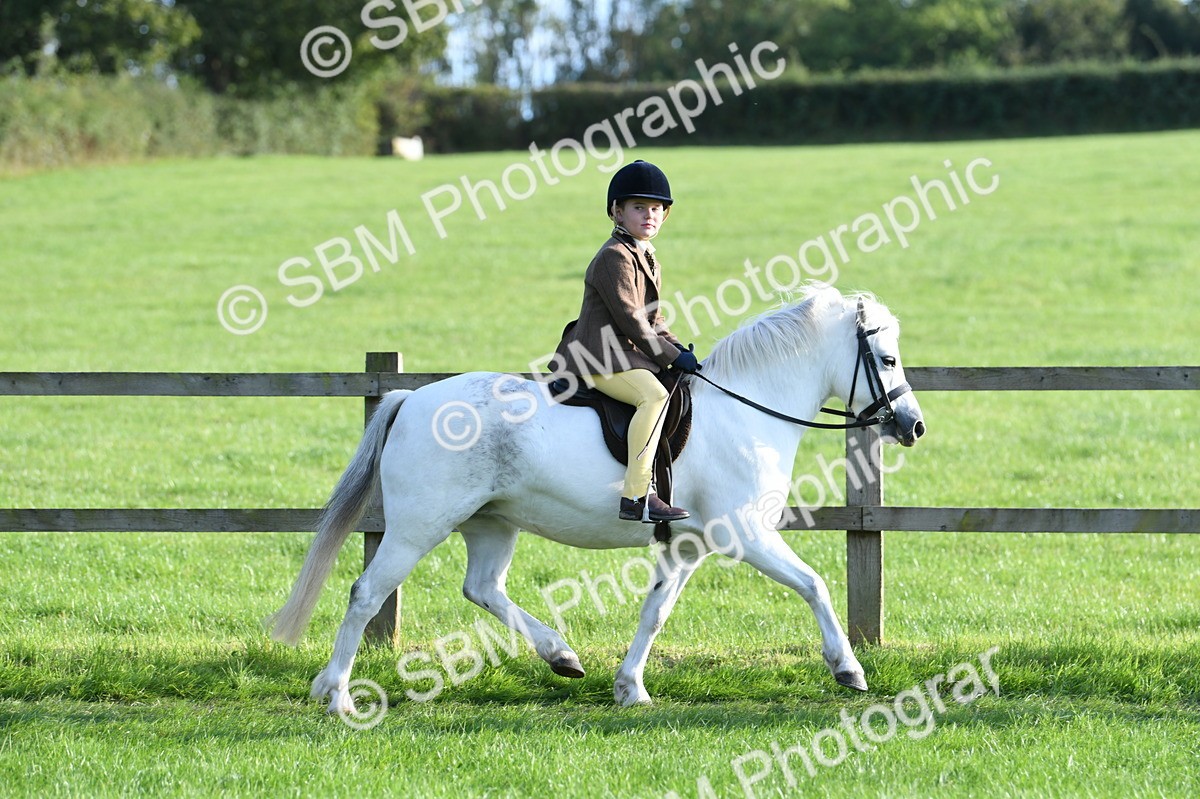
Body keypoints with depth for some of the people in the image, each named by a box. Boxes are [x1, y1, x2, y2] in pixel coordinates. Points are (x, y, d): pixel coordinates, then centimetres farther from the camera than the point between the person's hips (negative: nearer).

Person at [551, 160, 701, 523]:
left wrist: (679, 349, 6)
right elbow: (630, 319, -17)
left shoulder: (649, 261, 20)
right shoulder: (614, 257, -12)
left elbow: (652, 321, 23)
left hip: (628, 355, 11)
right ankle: (635, 498, -39)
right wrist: (672, 357, -15)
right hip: (599, 357, -11)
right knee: (654, 394, -31)